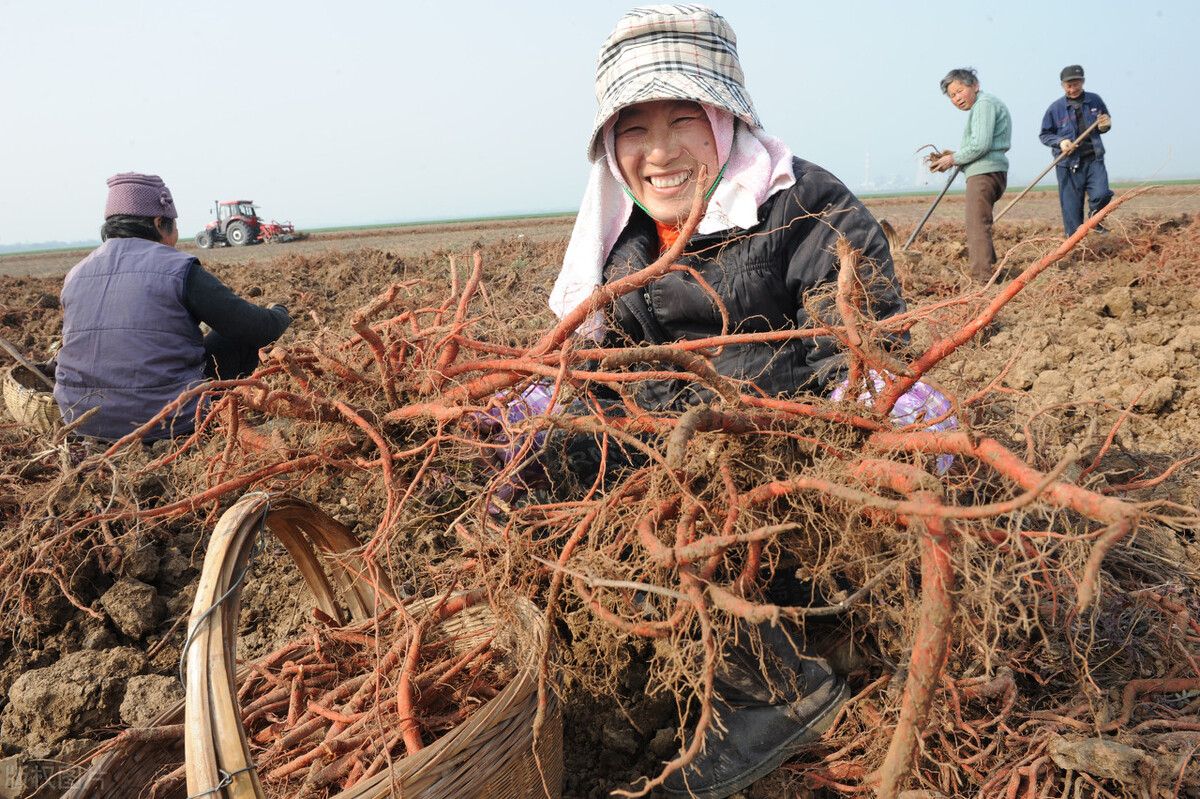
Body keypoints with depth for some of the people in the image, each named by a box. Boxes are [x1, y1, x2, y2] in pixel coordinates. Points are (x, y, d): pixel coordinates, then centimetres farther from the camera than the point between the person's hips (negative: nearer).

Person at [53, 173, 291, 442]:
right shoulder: (180, 270, -13)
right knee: (242, 335, 13)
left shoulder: (74, 277, 5)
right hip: (166, 423, -6)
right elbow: (260, 330, -8)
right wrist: (280, 313, 16)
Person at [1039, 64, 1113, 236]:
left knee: (1101, 195, -17)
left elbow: (1107, 119, 23)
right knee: (1071, 206, -1)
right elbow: (1044, 134, 5)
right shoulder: (1055, 108, 0)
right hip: (1069, 163, -1)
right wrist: (1060, 142, -14)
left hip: (1094, 159, 2)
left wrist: (1105, 125, -2)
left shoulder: (1095, 100, 8)